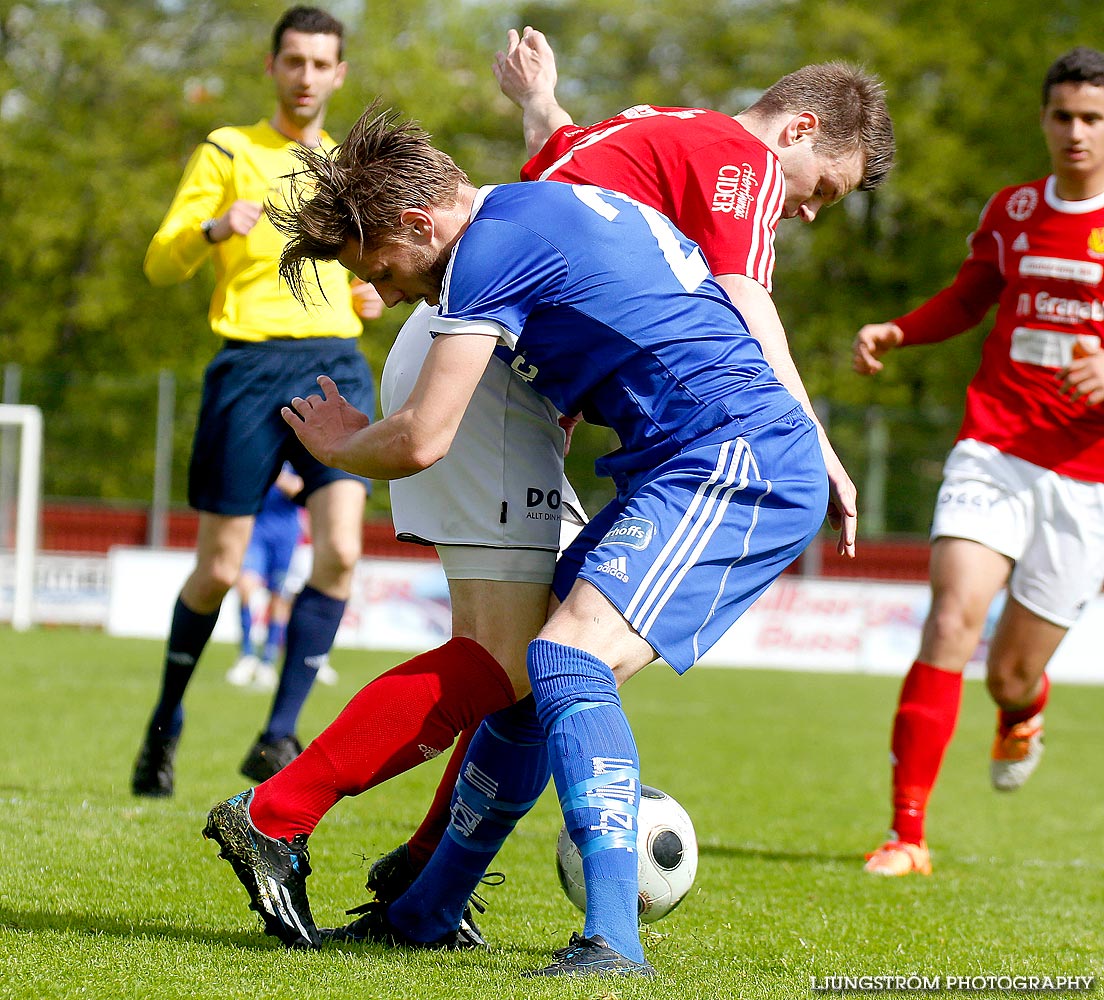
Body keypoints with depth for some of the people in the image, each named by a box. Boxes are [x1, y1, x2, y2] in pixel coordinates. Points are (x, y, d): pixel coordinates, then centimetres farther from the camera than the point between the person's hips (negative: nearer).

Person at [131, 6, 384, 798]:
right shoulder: (227, 152, 5)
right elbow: (162, 264, -1)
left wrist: (370, 297, 9)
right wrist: (215, 227, -21)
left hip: (336, 363, 3)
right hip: (251, 366, -3)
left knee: (340, 552, -16)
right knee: (219, 571, 0)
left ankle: (279, 738, -10)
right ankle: (166, 725, 22)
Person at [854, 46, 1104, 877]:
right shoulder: (1012, 212, 8)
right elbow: (968, 298, 26)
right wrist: (895, 332, 9)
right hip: (993, 454, 2)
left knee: (1012, 673, 5)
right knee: (951, 621, -19)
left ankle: (1024, 712, 47)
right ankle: (907, 835, -17)